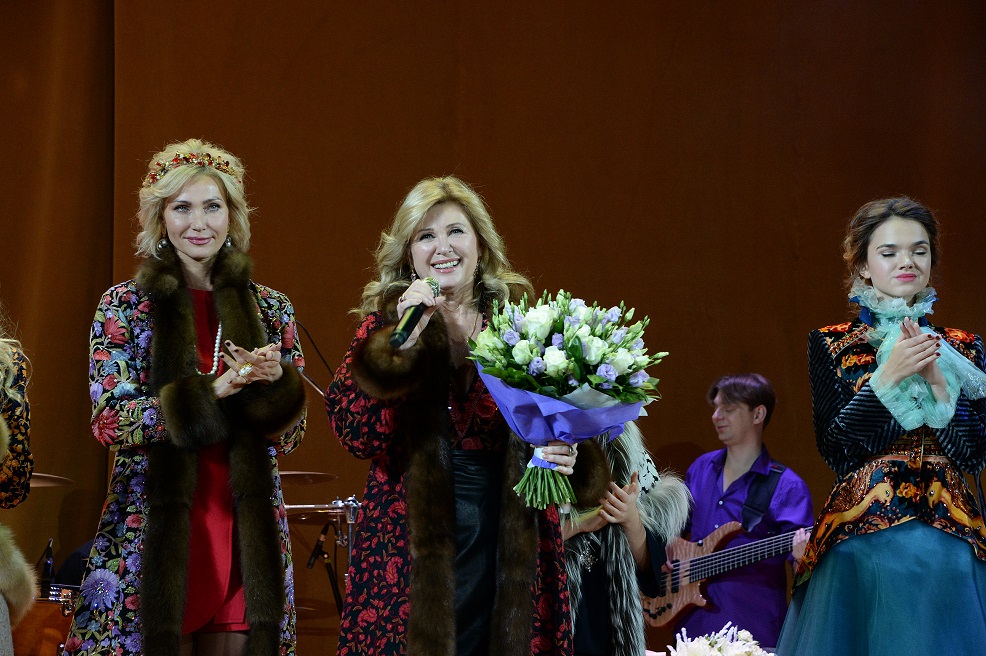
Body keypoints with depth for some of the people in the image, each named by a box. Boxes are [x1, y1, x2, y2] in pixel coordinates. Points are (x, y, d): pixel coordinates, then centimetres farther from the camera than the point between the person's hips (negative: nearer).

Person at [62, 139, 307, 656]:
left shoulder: (270, 309, 9)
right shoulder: (124, 305, 3)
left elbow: (290, 433, 8)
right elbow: (110, 421, -8)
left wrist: (273, 381, -14)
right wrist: (213, 391, -18)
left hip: (247, 534, 2)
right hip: (152, 531, -2)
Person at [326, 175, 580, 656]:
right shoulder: (385, 320, 4)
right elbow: (355, 433, -9)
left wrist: (564, 454, -3)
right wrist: (402, 341, -16)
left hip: (511, 538, 2)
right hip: (414, 541, -2)